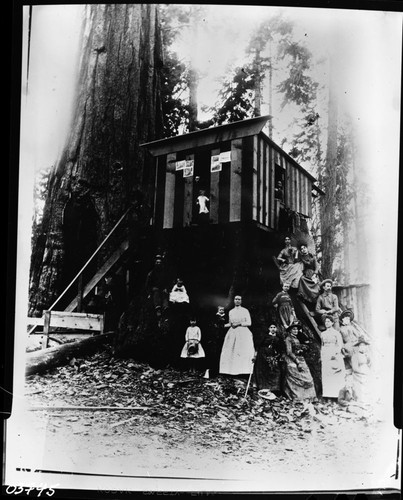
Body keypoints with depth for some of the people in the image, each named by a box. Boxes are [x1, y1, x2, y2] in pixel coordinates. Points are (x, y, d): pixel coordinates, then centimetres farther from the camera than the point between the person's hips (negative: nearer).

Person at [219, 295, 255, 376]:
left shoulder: (245, 311, 4)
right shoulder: (231, 312, 14)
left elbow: (249, 323, -1)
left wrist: (239, 324, -11)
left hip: (243, 333, -3)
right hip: (232, 333, 4)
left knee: (244, 353, -12)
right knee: (230, 353, -5)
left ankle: (244, 371, -12)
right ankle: (232, 371, -4)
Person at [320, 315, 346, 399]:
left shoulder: (336, 333, 1)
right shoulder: (323, 334, 14)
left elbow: (340, 345, -5)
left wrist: (336, 353, -18)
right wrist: (321, 356, 12)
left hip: (335, 355, -4)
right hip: (325, 356, 4)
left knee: (336, 376, -6)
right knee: (326, 375, 0)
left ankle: (336, 394, -3)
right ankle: (327, 395, 3)